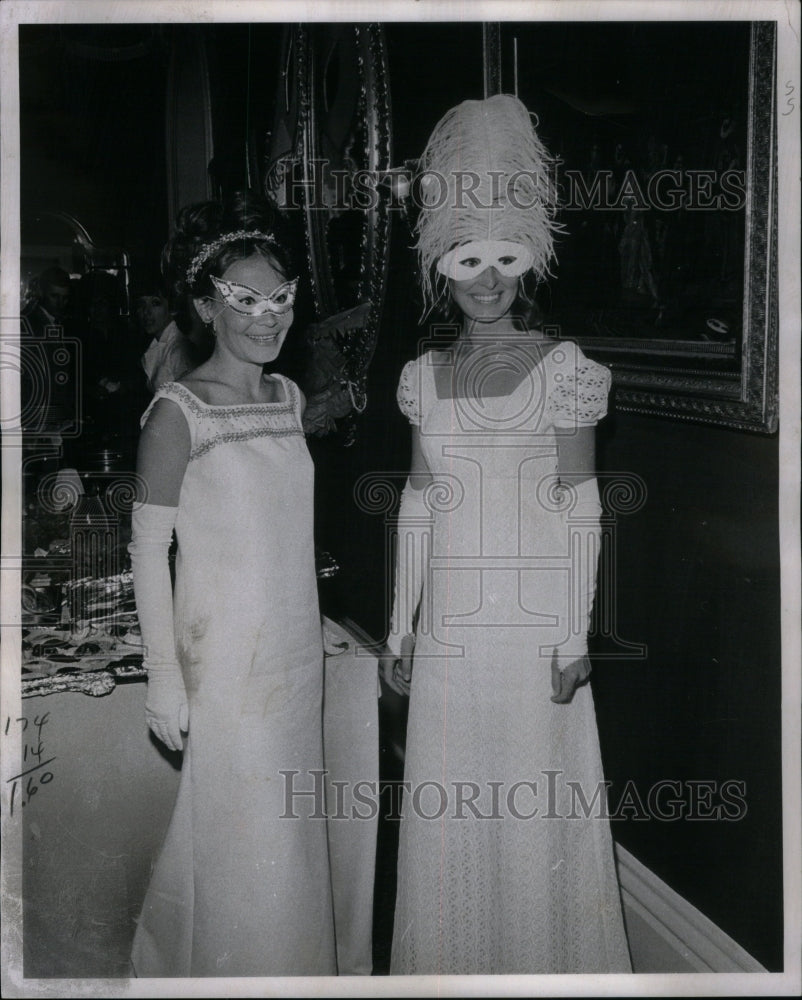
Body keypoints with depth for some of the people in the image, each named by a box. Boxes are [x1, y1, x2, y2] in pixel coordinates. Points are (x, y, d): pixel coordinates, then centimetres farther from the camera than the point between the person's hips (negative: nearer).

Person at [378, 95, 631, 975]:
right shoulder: (425, 374, 7)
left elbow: (580, 510, -6)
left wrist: (575, 636, -10)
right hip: (449, 619, 4)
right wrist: (401, 628, 9)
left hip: (534, 615, -4)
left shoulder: (561, 366, -5)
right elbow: (418, 504, 10)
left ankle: (545, 959, 26)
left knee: (536, 799, 5)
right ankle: (452, 959, 31)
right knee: (447, 800, 12)